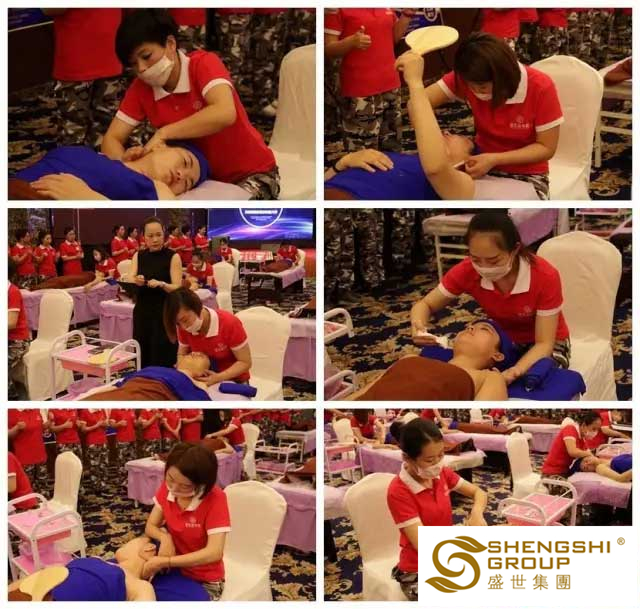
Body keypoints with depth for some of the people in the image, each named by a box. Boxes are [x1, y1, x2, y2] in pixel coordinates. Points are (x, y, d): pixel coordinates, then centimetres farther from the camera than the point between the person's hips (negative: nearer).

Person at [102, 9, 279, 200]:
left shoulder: (203, 64, -19)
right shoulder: (141, 89, -4)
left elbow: (225, 114, -38)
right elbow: (112, 139, -4)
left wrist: (163, 133, -36)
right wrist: (126, 162, -28)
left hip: (250, 173, -5)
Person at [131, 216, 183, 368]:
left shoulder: (173, 257, -4)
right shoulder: (138, 256, 8)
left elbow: (177, 288, -10)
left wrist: (161, 284, -29)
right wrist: (136, 282, -23)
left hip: (165, 313, -4)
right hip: (142, 312, 4)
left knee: (163, 361, -7)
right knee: (143, 359, 4)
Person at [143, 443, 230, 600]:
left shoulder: (215, 499, -24)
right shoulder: (167, 488, -8)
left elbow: (214, 553, -30)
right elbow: (150, 526, 0)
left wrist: (163, 562, -33)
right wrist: (165, 538, -23)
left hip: (204, 581, -5)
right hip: (175, 571, 5)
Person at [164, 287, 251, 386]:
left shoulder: (229, 323, -22)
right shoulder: (184, 327, -11)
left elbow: (245, 362, -16)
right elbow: (182, 354, 5)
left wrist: (218, 378, -29)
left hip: (233, 381, -2)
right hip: (204, 379, 2)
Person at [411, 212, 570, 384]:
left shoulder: (545, 277, -31)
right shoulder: (468, 271, -22)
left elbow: (544, 344, -27)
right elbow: (424, 305, -10)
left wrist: (513, 373, -48)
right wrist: (419, 327, -36)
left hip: (540, 346, -2)